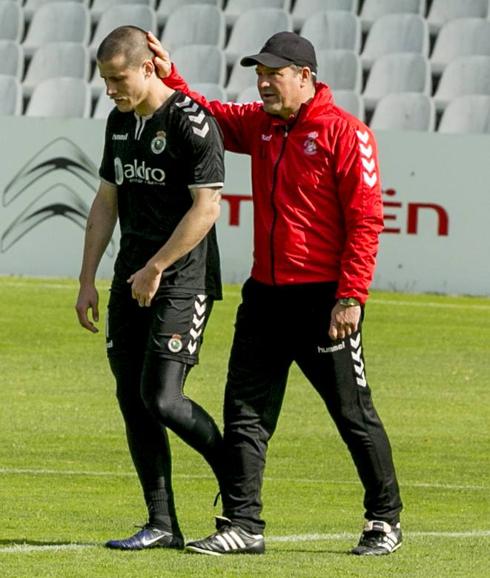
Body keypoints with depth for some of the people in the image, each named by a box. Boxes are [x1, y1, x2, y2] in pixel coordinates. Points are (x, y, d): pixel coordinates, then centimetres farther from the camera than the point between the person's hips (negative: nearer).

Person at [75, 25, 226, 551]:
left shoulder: (191, 122, -14)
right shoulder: (120, 121, 12)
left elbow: (206, 208, -18)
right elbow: (106, 203, 17)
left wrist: (155, 269, -15)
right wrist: (87, 281, 13)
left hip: (183, 277, -8)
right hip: (131, 277, 8)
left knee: (161, 397, -15)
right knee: (131, 399, 5)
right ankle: (162, 525, 10)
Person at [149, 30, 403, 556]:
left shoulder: (345, 133, -11)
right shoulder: (260, 125, 11)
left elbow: (365, 221, -14)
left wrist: (350, 298, -19)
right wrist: (169, 76, 6)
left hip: (322, 300, -7)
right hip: (265, 296, 7)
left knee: (354, 415, 2)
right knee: (245, 410, 3)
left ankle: (384, 521, 15)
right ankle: (243, 526, 5)